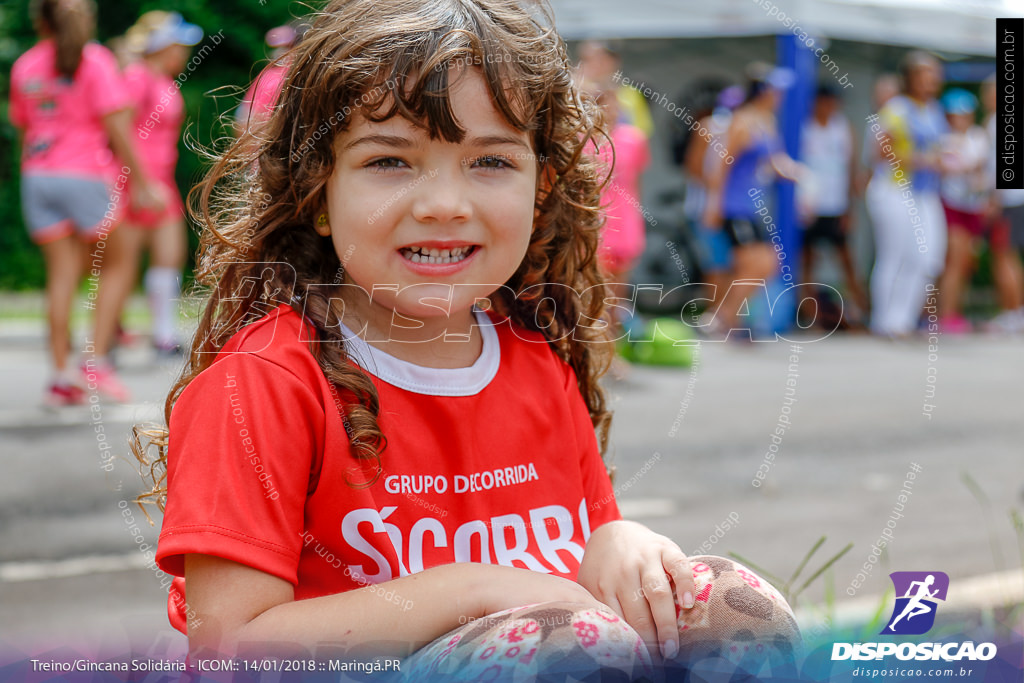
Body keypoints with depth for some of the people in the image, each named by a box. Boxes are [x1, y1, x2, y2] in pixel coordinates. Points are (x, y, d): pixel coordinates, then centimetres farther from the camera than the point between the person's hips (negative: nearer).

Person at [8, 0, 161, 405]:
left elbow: (22, 128, 16)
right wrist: (140, 182, -7)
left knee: (61, 274, 6)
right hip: (87, 176, -4)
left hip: (37, 177, 4)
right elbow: (116, 127, -11)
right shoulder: (95, 60, -5)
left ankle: (61, 375, 1)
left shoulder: (24, 66, 8)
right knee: (114, 265, 11)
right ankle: (96, 359, -2)